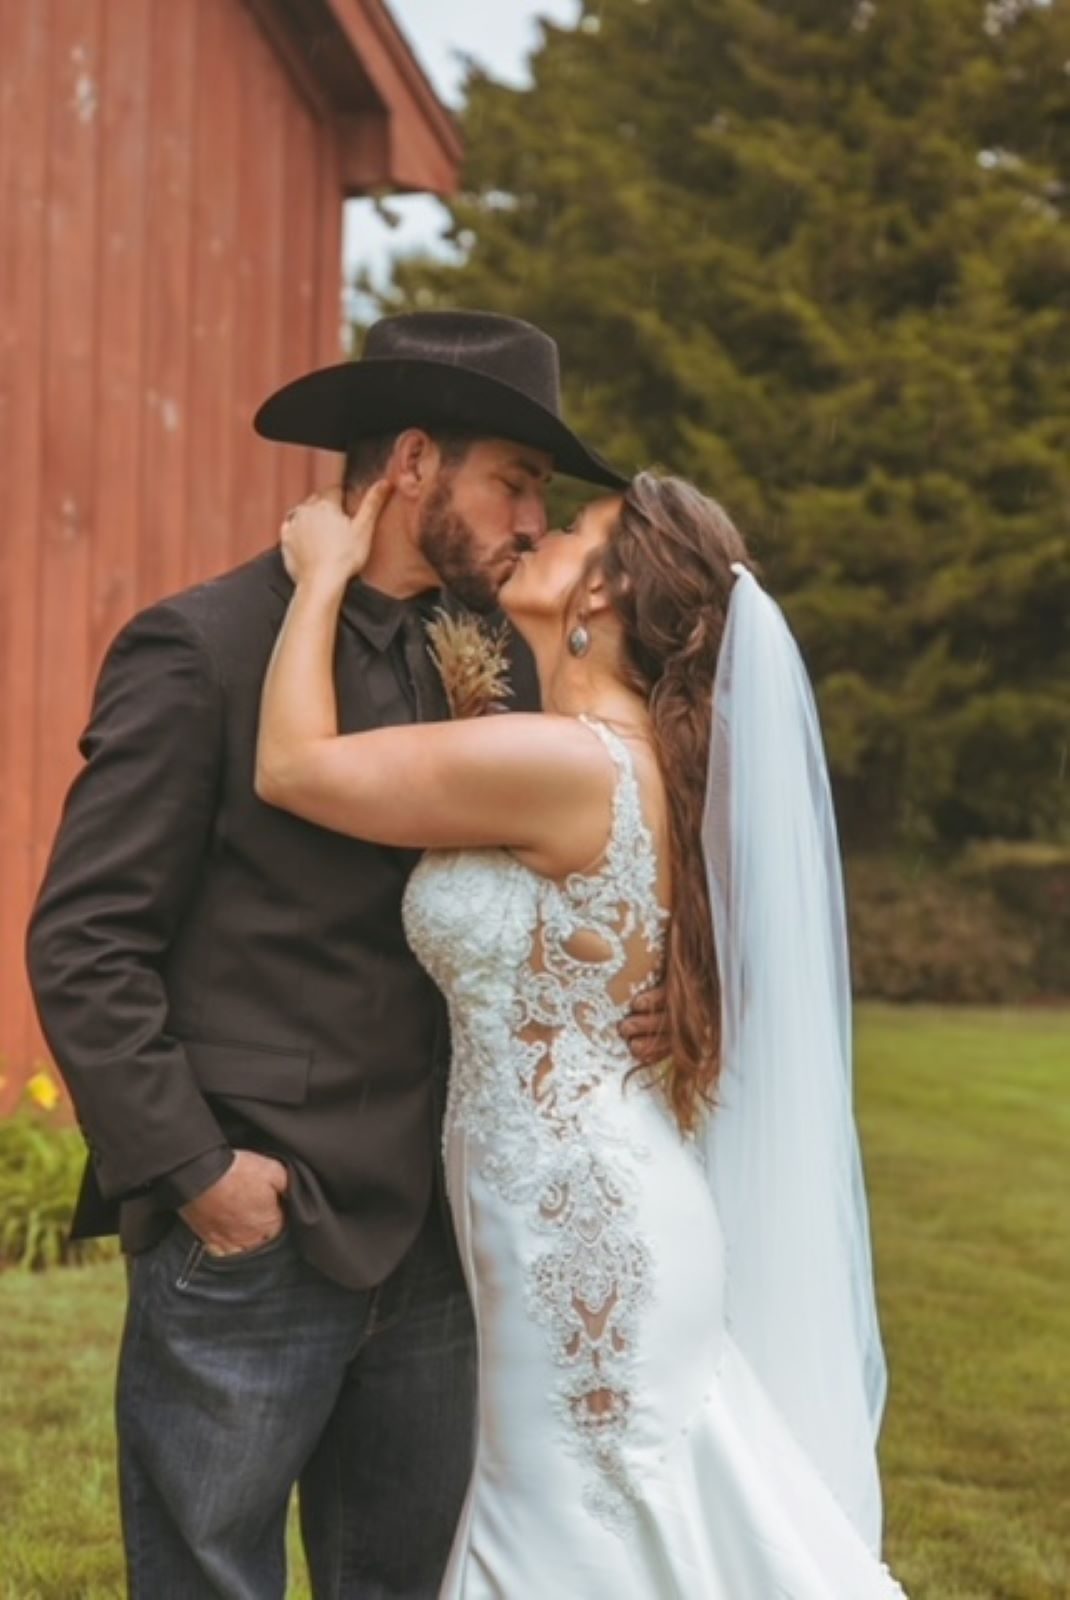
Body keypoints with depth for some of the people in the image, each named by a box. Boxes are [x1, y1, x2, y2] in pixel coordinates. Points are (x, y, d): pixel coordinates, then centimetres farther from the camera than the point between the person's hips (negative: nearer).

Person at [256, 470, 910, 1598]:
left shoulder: (566, 761, -20)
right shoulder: (624, 759, 9)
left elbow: (290, 766, -12)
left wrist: (324, 574, 0)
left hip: (581, 1229, -9)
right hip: (599, 1215, 9)